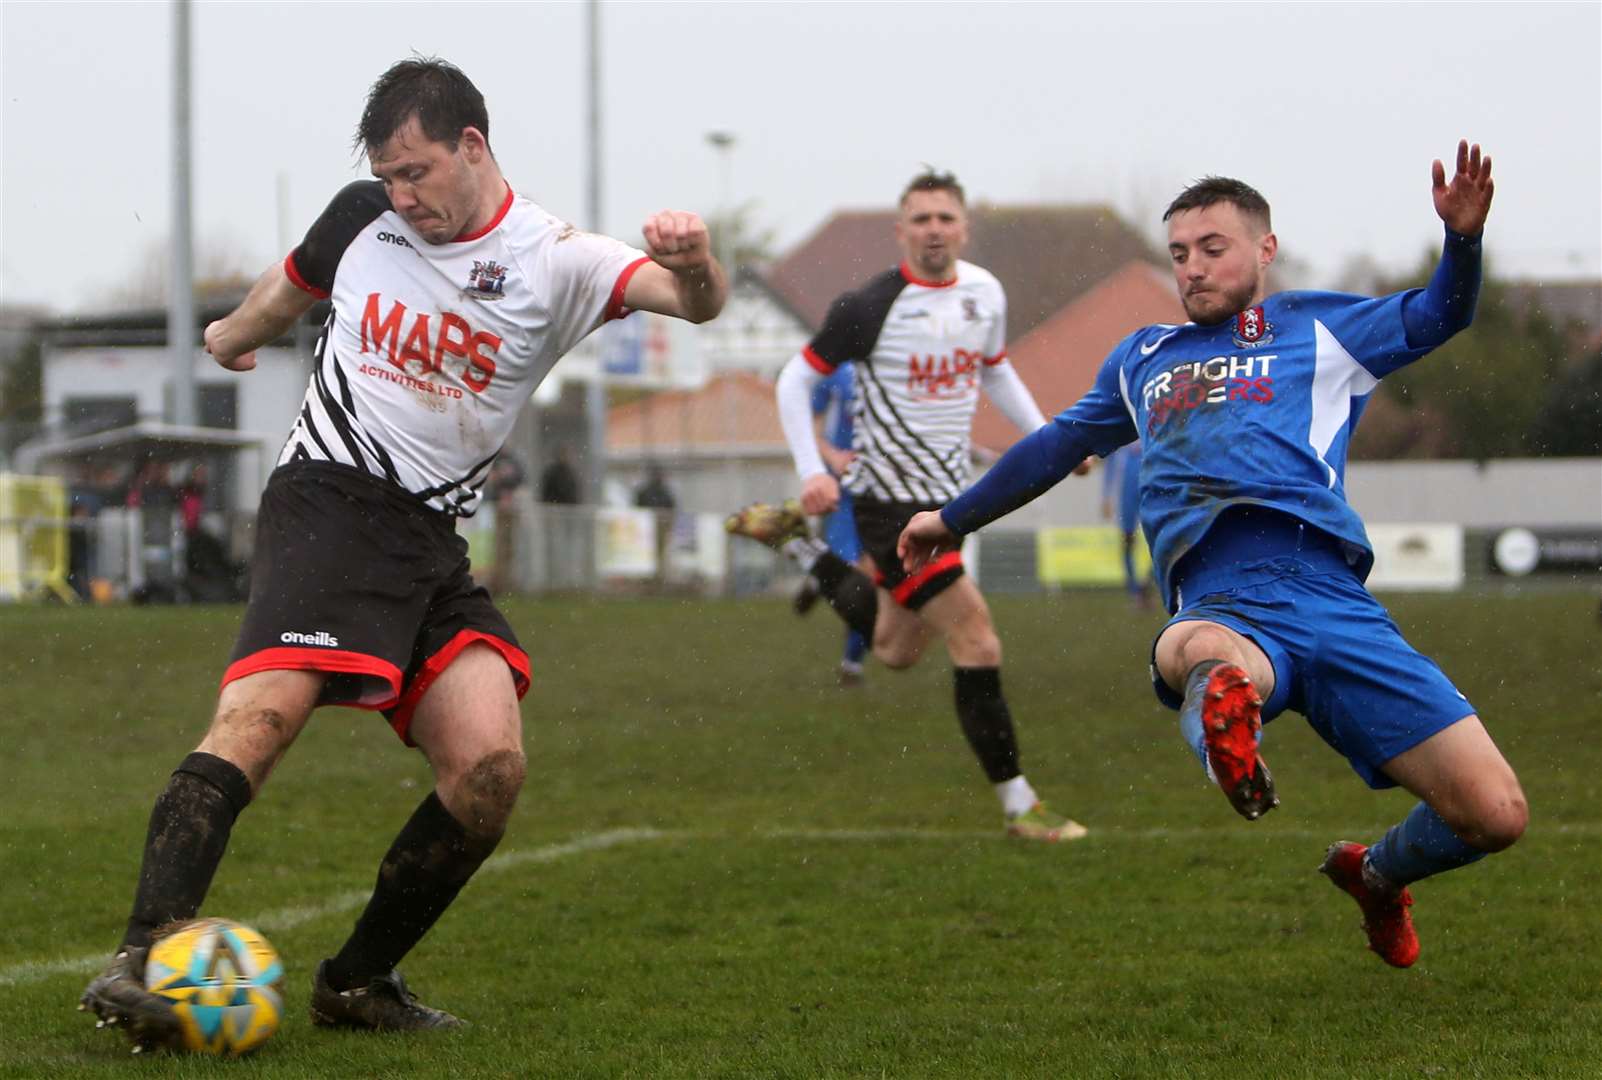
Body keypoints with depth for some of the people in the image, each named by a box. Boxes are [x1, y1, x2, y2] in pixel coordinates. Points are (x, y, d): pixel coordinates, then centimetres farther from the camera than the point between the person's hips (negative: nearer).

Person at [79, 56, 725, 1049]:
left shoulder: (552, 262, -1)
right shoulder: (362, 216, 5)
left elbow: (693, 299, -17)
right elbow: (288, 290, 29)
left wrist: (691, 263, -41)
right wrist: (236, 332, 48)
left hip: (434, 539, 2)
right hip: (328, 496, -2)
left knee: (491, 764, -13)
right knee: (262, 714, -25)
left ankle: (359, 980, 4)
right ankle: (142, 962, -35)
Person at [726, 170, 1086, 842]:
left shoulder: (985, 293, 5)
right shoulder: (869, 308, -14)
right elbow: (795, 381, -6)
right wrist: (811, 471, -16)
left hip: (948, 495, 8)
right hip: (892, 501, -8)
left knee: (895, 650, 20)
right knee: (977, 644, -13)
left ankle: (794, 540, 37)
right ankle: (1018, 807, -4)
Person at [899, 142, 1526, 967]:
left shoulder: (1317, 330, 22)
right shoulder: (1143, 358, 33)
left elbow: (1437, 316, 9)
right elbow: (1058, 446, 47)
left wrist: (1461, 238, -12)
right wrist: (953, 520, 56)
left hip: (1330, 596, 0)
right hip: (1223, 609, 1)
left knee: (1494, 814, -8)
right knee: (1195, 652, -41)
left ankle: (1377, 875, 19)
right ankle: (1224, 696, -73)